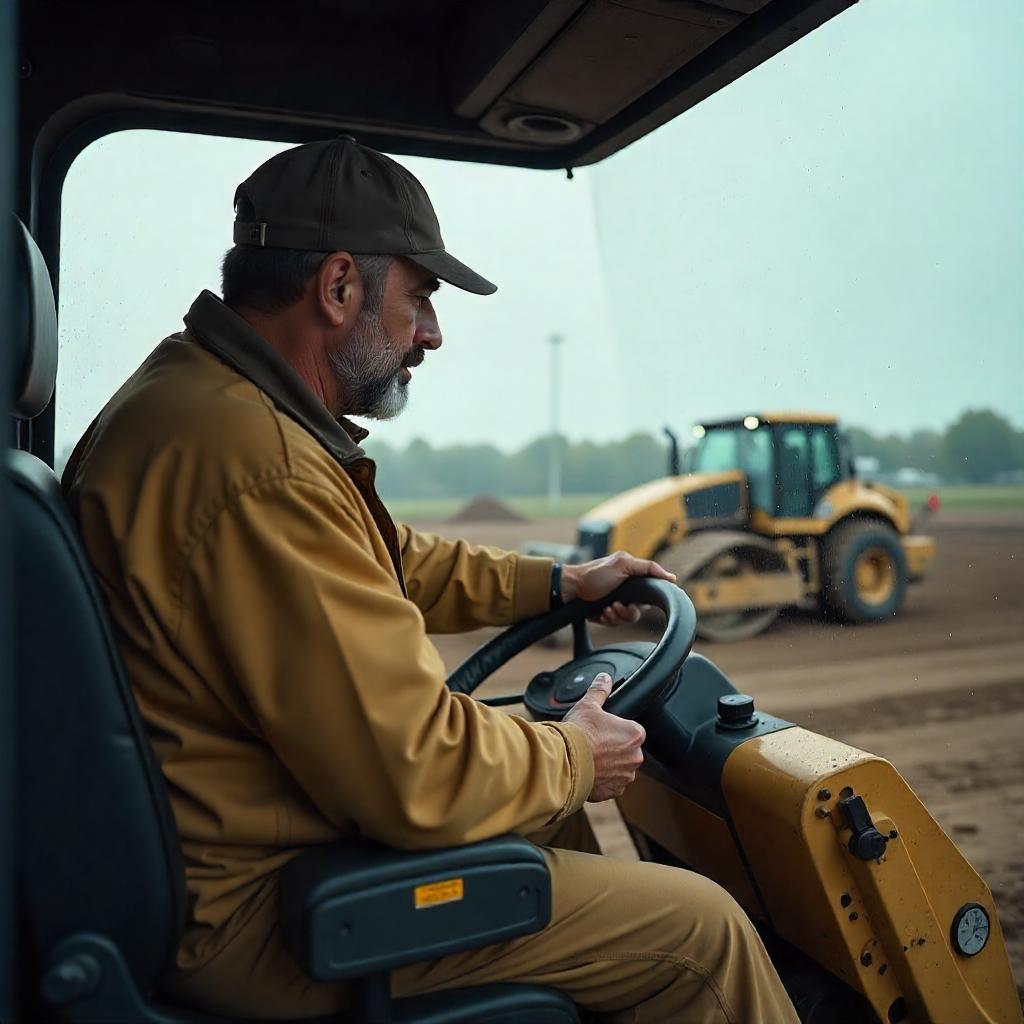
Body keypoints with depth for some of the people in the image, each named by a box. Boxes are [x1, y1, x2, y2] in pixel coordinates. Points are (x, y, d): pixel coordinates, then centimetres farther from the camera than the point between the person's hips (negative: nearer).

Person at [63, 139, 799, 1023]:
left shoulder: (197, 389, 7)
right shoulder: (256, 464, -29)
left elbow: (391, 566, 17)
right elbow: (417, 772, -27)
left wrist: (555, 583, 15)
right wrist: (573, 758, -8)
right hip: (249, 913, -10)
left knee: (545, 804, 24)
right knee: (702, 933, -6)